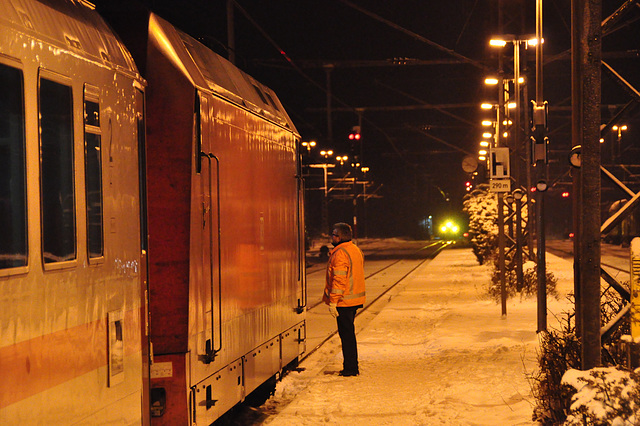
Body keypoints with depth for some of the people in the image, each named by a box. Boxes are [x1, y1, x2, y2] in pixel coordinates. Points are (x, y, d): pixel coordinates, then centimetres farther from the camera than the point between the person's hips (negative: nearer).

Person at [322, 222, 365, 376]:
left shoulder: (340, 254, -18)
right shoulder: (356, 250, 13)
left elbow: (339, 279, -22)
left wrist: (333, 301, -19)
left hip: (344, 301, -9)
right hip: (355, 299, 9)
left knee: (346, 334, -4)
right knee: (349, 333, 16)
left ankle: (350, 368, -1)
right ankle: (352, 367, 21)